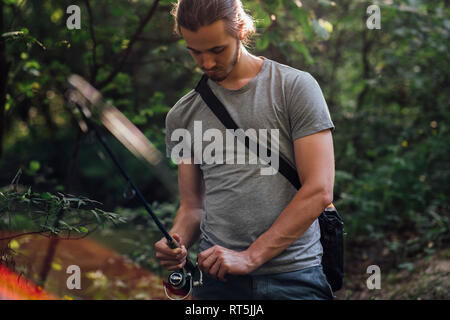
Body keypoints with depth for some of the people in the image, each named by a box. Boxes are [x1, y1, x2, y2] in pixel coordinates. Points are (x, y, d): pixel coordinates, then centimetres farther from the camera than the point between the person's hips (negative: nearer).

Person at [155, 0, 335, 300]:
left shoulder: (295, 87, -3)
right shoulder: (183, 115, 10)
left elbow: (319, 191, -10)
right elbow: (193, 205, 14)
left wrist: (250, 256, -14)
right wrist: (177, 241, -9)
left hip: (293, 276, -3)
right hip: (217, 278, 3)